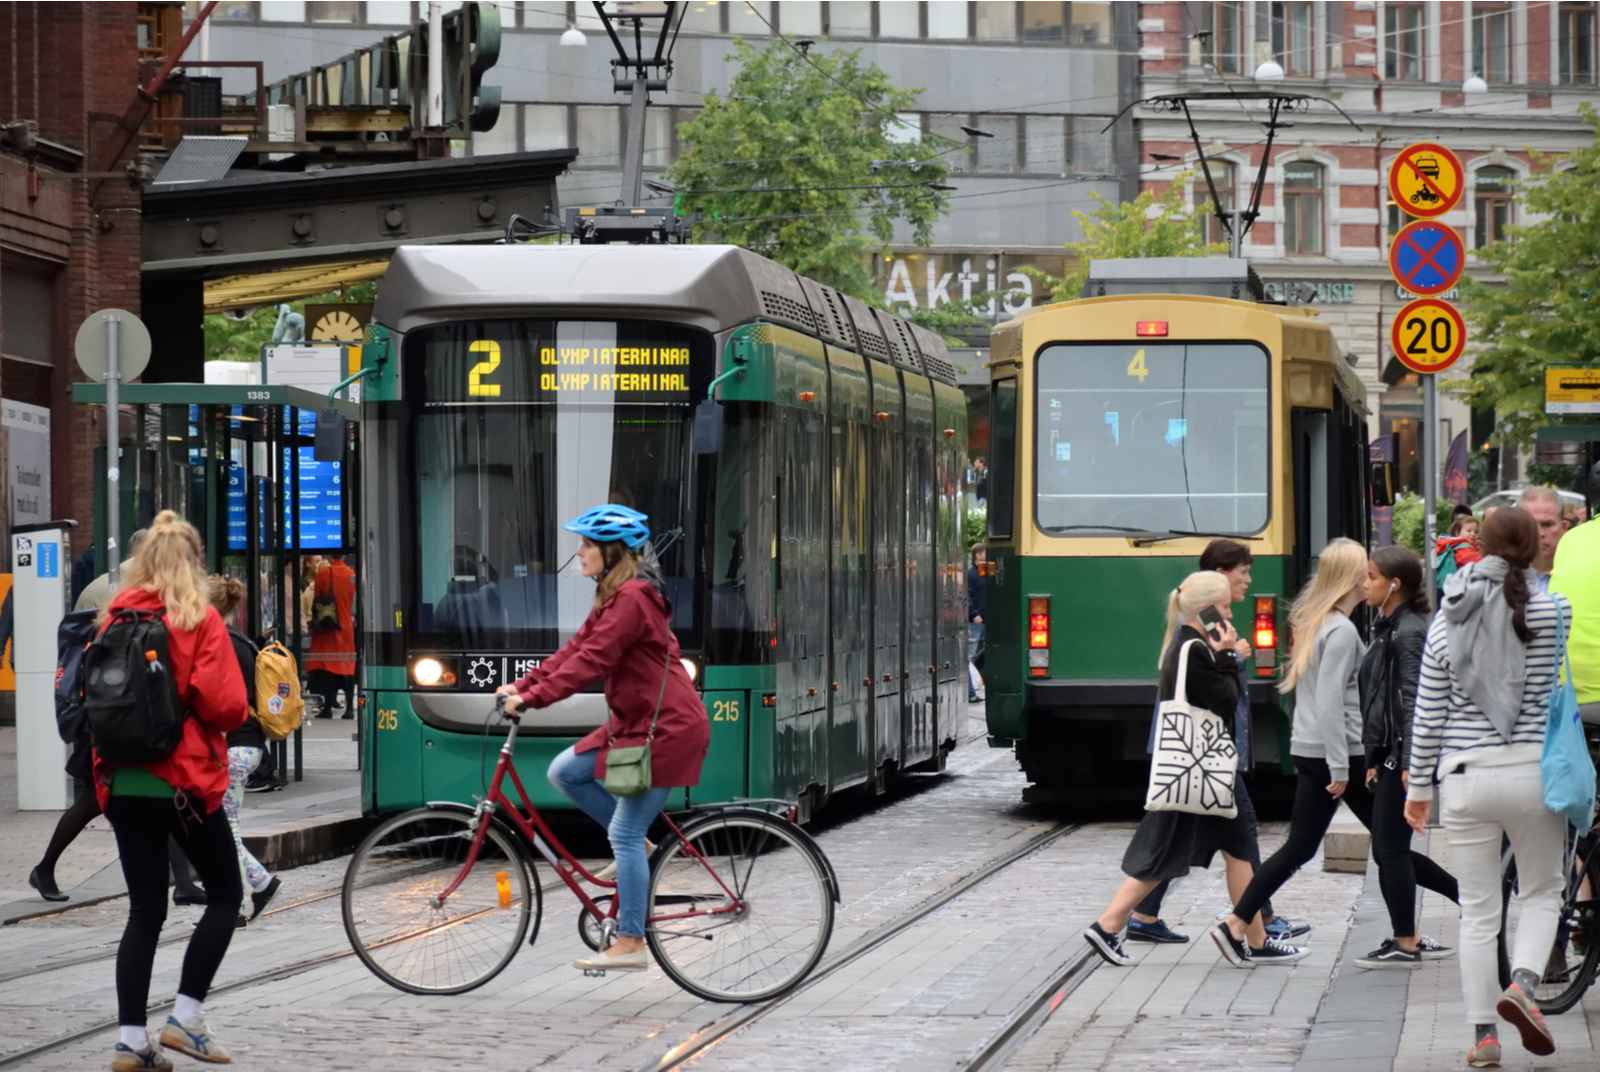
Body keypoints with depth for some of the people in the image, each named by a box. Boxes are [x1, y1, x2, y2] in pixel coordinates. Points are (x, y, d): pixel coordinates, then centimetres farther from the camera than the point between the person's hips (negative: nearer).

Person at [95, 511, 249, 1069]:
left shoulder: (115, 619, 4)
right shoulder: (200, 620, -9)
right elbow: (225, 705, -15)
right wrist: (237, 715, 6)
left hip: (123, 783, 5)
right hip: (186, 781, -4)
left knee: (145, 909, 9)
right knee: (225, 895, 12)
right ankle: (186, 1017, 3)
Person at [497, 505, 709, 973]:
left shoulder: (632, 597, -19)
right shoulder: (617, 595, 14)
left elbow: (590, 661, -24)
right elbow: (576, 648, 13)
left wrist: (532, 698, -23)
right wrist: (522, 685, 5)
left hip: (666, 728, -10)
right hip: (636, 721, 10)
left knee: (625, 834, -8)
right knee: (563, 772, 7)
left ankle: (630, 944, -4)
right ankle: (633, 846, 16)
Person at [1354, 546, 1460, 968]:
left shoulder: (1408, 633, -13)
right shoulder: (1388, 629, 16)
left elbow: (1414, 700, -19)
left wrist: (1409, 762, -24)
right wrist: (1375, 760, 22)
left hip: (1403, 755, -10)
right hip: (1390, 755, 10)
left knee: (1391, 849, -4)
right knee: (1388, 849, 11)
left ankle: (1405, 944, 3)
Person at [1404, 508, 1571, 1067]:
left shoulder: (1447, 622, 3)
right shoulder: (1554, 612, -5)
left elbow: (1428, 715, 6)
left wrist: (1419, 786, 14)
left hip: (1465, 775, 2)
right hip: (1533, 772, -2)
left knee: (1478, 910, 9)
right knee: (1542, 892, 16)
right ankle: (1522, 983, -8)